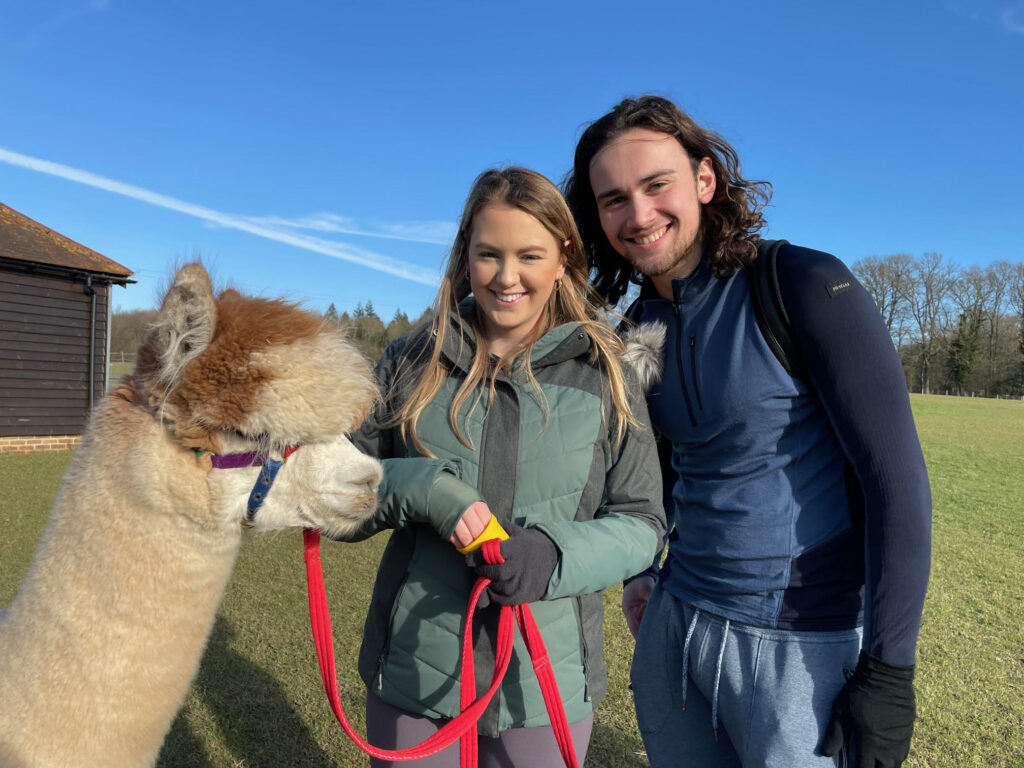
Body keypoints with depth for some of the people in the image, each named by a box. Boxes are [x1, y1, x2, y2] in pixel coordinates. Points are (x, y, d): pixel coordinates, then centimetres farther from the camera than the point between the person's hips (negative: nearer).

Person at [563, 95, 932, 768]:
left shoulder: (806, 286, -15)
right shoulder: (638, 329, 3)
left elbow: (897, 475, -16)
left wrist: (890, 669, -16)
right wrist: (644, 568, 10)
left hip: (803, 644, -5)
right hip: (674, 624, 6)